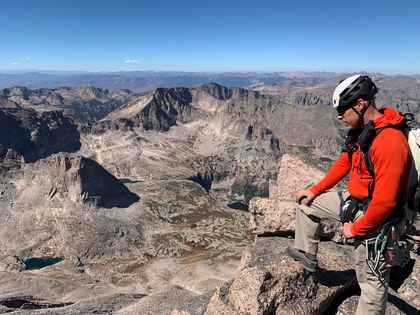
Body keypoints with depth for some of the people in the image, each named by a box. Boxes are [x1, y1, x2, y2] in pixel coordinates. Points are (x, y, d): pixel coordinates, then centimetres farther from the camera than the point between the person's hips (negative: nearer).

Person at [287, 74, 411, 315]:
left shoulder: (390, 141, -30)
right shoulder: (361, 130, -1)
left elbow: (385, 201, -30)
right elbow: (343, 164, 12)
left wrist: (356, 229, -17)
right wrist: (315, 190, 14)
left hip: (373, 216, -9)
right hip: (353, 200, 9)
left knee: (372, 280, 6)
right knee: (307, 203, 17)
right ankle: (306, 253, 30)